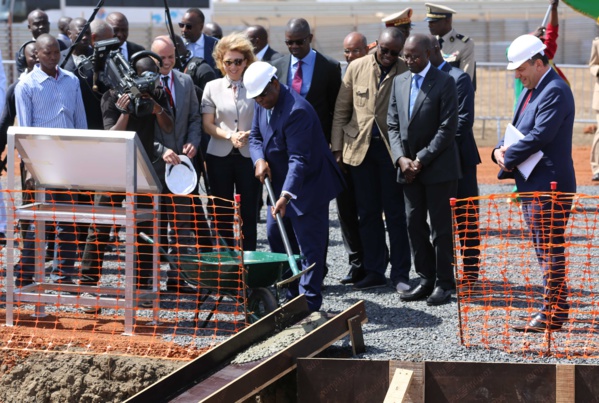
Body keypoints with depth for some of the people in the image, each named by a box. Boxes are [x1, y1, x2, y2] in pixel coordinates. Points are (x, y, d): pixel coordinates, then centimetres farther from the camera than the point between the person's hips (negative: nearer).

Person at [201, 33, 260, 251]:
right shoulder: (212, 88, 7)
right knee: (223, 212, 4)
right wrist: (230, 136, -13)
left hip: (248, 156, -1)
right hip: (219, 156, 1)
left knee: (248, 212, -1)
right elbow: (207, 124, 4)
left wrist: (249, 134, -16)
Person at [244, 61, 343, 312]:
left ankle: (309, 302, -1)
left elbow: (299, 159, -32)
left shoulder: (296, 111, -28)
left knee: (309, 244, -5)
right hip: (280, 182, 10)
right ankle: (292, 293, 21)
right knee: (275, 235, 11)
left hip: (308, 184, -10)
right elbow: (255, 135, 12)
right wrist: (259, 159, -11)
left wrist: (286, 196, -40)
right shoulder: (263, 105, 1)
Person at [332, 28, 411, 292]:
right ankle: (374, 271, 15)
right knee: (367, 213, 8)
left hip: (392, 148, -3)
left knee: (395, 213, 1)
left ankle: (400, 274, 7)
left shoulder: (406, 73, -4)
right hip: (360, 147, 3)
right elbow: (341, 110, 8)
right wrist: (337, 148, 4)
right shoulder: (357, 68, 4)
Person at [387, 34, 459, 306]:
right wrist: (401, 158, -4)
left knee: (441, 227, -1)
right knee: (414, 225, 7)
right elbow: (393, 124, 11)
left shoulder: (444, 82, -8)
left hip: (439, 168, -6)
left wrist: (422, 159, -14)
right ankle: (426, 280, 16)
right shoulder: (399, 82, 11)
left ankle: (444, 284, 5)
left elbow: (448, 127, -12)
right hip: (409, 168, 6)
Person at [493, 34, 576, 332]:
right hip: (533, 185, 10)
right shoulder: (530, 92, 17)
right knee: (545, 251, 14)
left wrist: (509, 159, -13)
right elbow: (517, 130, 20)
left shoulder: (555, 91, -15)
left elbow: (539, 136, -23)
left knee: (550, 252, -6)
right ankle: (553, 310, 20)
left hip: (549, 185, -10)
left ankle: (552, 315, -1)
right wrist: (501, 150, 0)